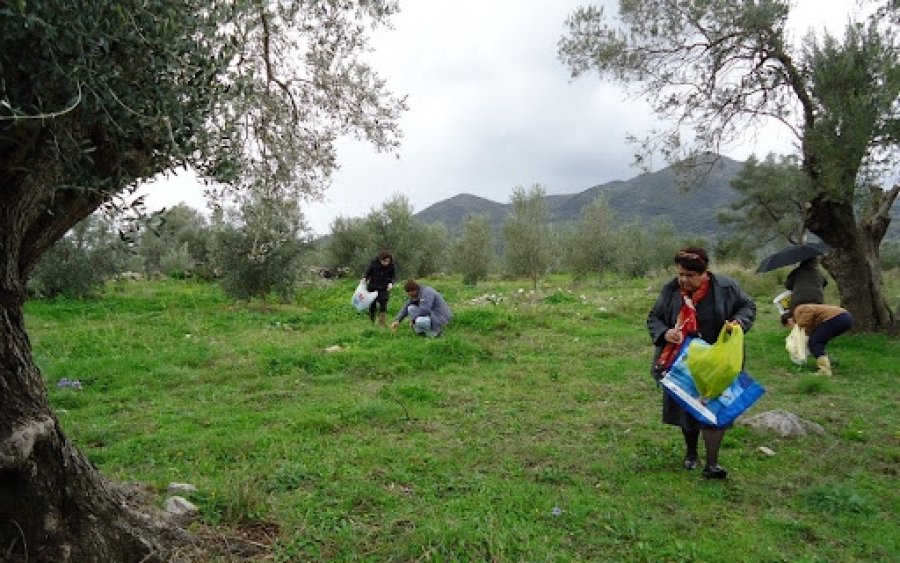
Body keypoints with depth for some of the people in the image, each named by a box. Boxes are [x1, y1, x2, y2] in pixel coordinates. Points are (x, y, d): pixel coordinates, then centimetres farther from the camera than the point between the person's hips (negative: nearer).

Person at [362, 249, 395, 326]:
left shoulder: (391, 266, -11)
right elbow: (368, 272, -4)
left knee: (383, 306, -11)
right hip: (372, 288, 0)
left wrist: (391, 283, -17)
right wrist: (365, 278, -22)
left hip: (384, 289, 0)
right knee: (372, 306, 9)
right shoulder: (374, 263, -16)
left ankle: (382, 324, -4)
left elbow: (392, 277, 2)